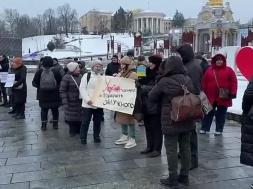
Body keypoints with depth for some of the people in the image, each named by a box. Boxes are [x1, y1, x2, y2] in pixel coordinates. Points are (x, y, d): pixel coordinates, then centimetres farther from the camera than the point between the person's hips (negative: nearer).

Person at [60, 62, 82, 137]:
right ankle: (72, 131, 21)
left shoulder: (80, 76, 8)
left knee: (81, 116, 8)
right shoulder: (67, 77, -10)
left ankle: (79, 130, 25)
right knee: (71, 117, 3)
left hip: (81, 101, 5)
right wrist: (65, 102, -18)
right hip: (71, 102, -5)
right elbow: (62, 91, -11)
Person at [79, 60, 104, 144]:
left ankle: (96, 136, 25)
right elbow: (82, 88, -7)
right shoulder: (87, 75, -1)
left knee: (98, 121, 12)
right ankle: (83, 138, 14)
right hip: (88, 104, -3)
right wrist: (87, 99, -18)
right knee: (85, 121, 3)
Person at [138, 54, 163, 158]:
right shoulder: (149, 73, 13)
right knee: (148, 127, 15)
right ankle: (150, 146, 26)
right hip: (147, 105, 8)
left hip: (155, 106, -8)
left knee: (156, 127, 2)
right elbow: (144, 83, 24)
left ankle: (157, 149, 11)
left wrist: (142, 87, -21)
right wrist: (139, 83, 5)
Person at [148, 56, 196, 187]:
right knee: (185, 147, 13)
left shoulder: (164, 81, -14)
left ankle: (173, 179, 10)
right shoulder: (188, 80, 3)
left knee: (171, 149, 3)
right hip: (187, 120, 6)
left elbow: (151, 97, -3)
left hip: (171, 121, -6)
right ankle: (184, 176, 24)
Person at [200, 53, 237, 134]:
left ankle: (219, 129, 18)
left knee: (221, 114, 8)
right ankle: (204, 128, 18)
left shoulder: (229, 70, -1)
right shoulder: (209, 70, 5)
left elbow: (233, 81, -4)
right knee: (208, 113, 9)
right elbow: (204, 82, 7)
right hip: (210, 96, 2)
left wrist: (233, 93, -11)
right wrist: (204, 92, 4)